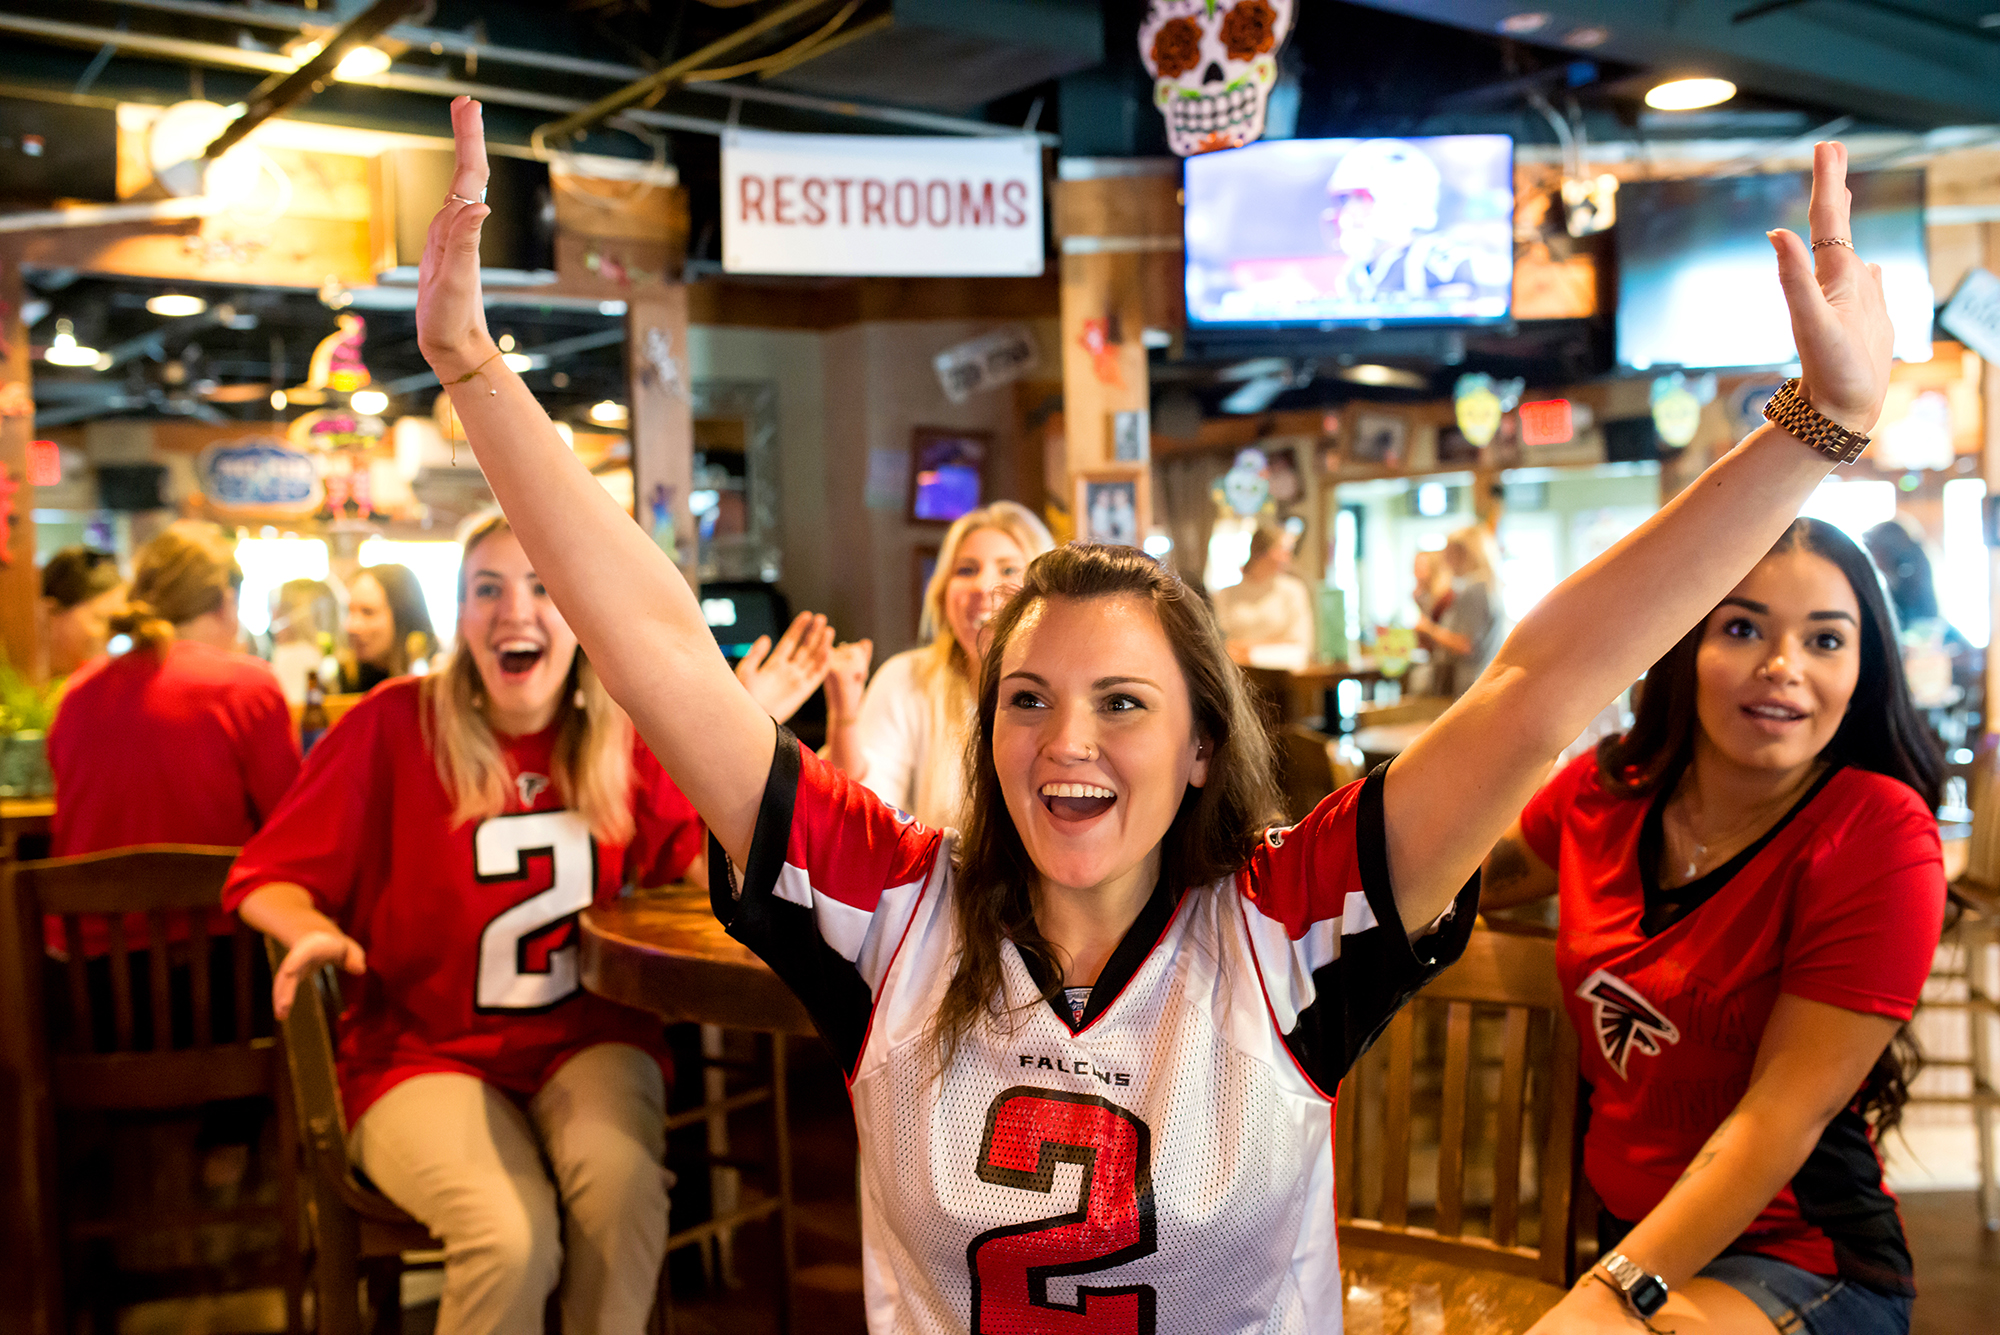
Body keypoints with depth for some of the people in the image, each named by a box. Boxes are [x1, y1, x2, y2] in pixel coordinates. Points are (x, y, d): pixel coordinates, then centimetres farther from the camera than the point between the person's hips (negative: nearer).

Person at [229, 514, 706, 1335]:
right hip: (424, 1050, -2)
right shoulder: (396, 723, -7)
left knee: (621, 1178, -31)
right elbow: (266, 879, -2)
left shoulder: (620, 736, 3)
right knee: (511, 1242, -29)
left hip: (588, 1041, 2)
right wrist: (315, 932, -23)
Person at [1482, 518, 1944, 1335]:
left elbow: (1785, 1111, -20)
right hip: (1623, 1231, 6)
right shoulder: (1606, 789, -2)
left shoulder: (1880, 836, -16)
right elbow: (1461, 880, 19)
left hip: (1799, 1261, -5)